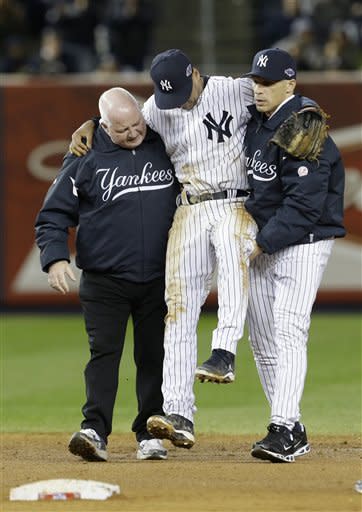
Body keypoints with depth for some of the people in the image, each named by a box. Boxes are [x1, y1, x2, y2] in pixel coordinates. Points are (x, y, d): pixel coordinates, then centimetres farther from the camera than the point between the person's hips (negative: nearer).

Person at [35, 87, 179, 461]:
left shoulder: (166, 145, 5)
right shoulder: (85, 159, -2)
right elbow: (53, 215, 1)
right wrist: (55, 258, -15)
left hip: (159, 279, 2)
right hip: (104, 279, -2)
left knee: (154, 356, 6)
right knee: (104, 351, -12)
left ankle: (150, 434, 14)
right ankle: (95, 431, -19)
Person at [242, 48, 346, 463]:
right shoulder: (254, 120, 7)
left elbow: (304, 205, -24)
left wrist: (263, 242, -22)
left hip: (304, 243, -9)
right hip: (260, 242, 9)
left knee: (288, 333, -18)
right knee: (262, 341, 7)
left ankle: (284, 430, -24)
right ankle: (292, 431, 13)